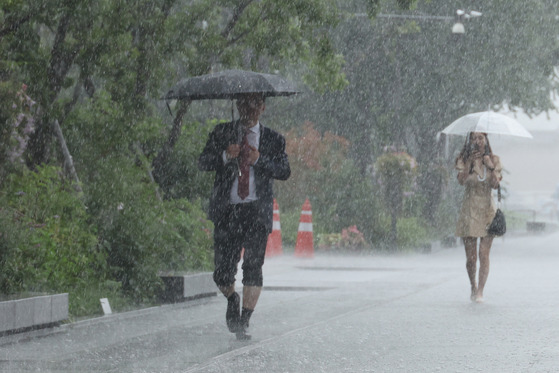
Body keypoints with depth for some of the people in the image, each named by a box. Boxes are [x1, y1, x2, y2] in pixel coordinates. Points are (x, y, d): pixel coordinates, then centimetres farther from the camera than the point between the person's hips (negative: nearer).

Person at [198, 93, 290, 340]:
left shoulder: (273, 140, 9)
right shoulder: (222, 133, 11)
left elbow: (285, 171, -2)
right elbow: (202, 163, 2)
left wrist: (259, 160, -17)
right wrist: (225, 155, -16)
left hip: (257, 211, -1)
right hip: (226, 210, 1)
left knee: (253, 268, -9)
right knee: (222, 272, -1)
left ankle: (244, 322, 0)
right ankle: (232, 300, 32)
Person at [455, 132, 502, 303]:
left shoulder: (493, 159, 5)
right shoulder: (463, 160, 2)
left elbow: (495, 184, -6)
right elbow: (461, 180, -16)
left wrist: (491, 166, -17)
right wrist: (470, 163, -26)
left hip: (487, 210, 0)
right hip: (469, 210, 0)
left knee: (484, 254, -8)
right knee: (471, 257, 0)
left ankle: (480, 291, -6)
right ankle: (473, 286, 24)